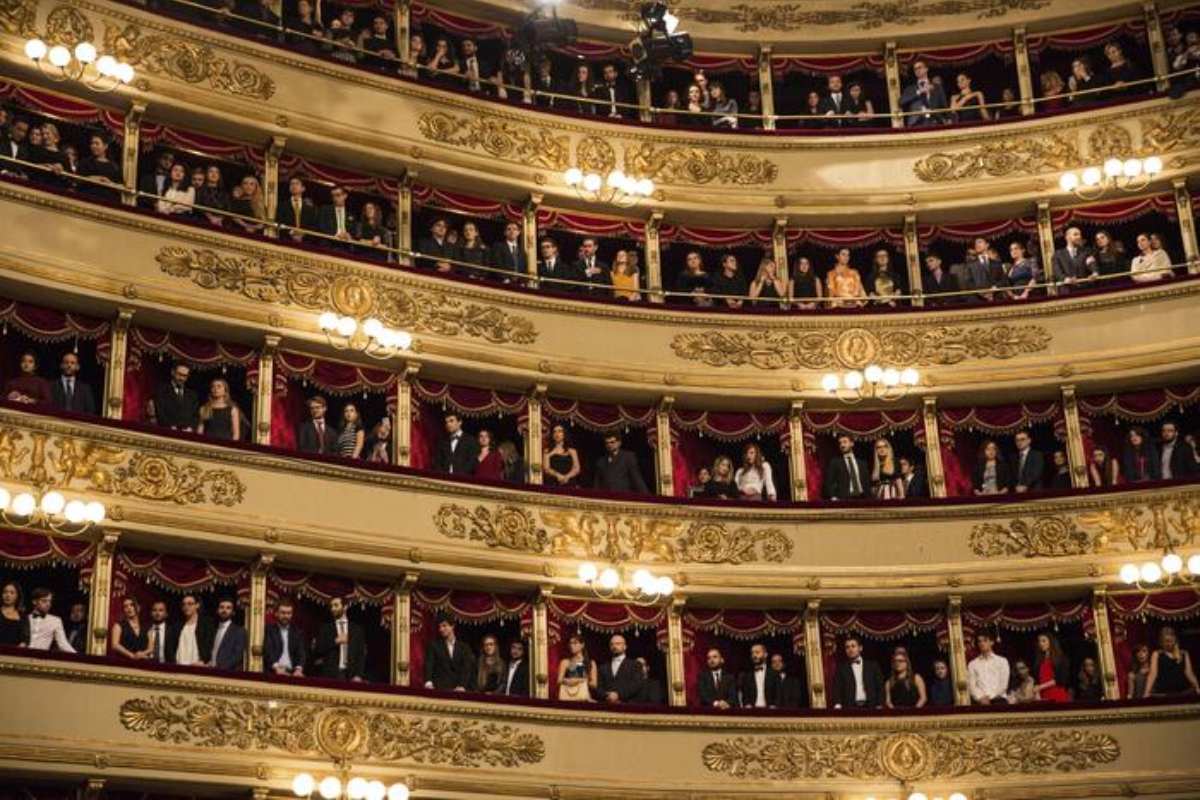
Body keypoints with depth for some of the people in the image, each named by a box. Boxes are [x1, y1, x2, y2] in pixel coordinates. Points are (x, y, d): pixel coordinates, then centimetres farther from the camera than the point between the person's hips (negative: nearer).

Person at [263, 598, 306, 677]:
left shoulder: (298, 632, 15)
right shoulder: (268, 629, 7)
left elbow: (301, 653, 4)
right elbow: (268, 651, -5)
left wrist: (298, 669, -14)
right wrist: (277, 668, -20)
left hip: (291, 673, 2)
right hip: (272, 673, -2)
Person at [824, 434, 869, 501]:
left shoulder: (862, 463, 19)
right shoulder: (834, 462, 7)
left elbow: (866, 483, 17)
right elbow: (829, 483, -1)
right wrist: (833, 497, -15)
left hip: (861, 499, 3)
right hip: (843, 499, -3)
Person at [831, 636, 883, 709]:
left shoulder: (873, 666, 13)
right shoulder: (841, 668, 10)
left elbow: (880, 687, 10)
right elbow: (837, 690, 2)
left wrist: (879, 706, -2)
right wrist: (838, 706, -15)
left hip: (870, 708, 1)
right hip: (849, 708, -1)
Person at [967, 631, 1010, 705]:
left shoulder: (1002, 661, 12)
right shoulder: (972, 664, 16)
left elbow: (1003, 685, 4)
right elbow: (971, 685, 5)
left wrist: (989, 697, -7)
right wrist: (981, 698, -12)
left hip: (997, 699, -1)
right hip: (979, 701, 1)